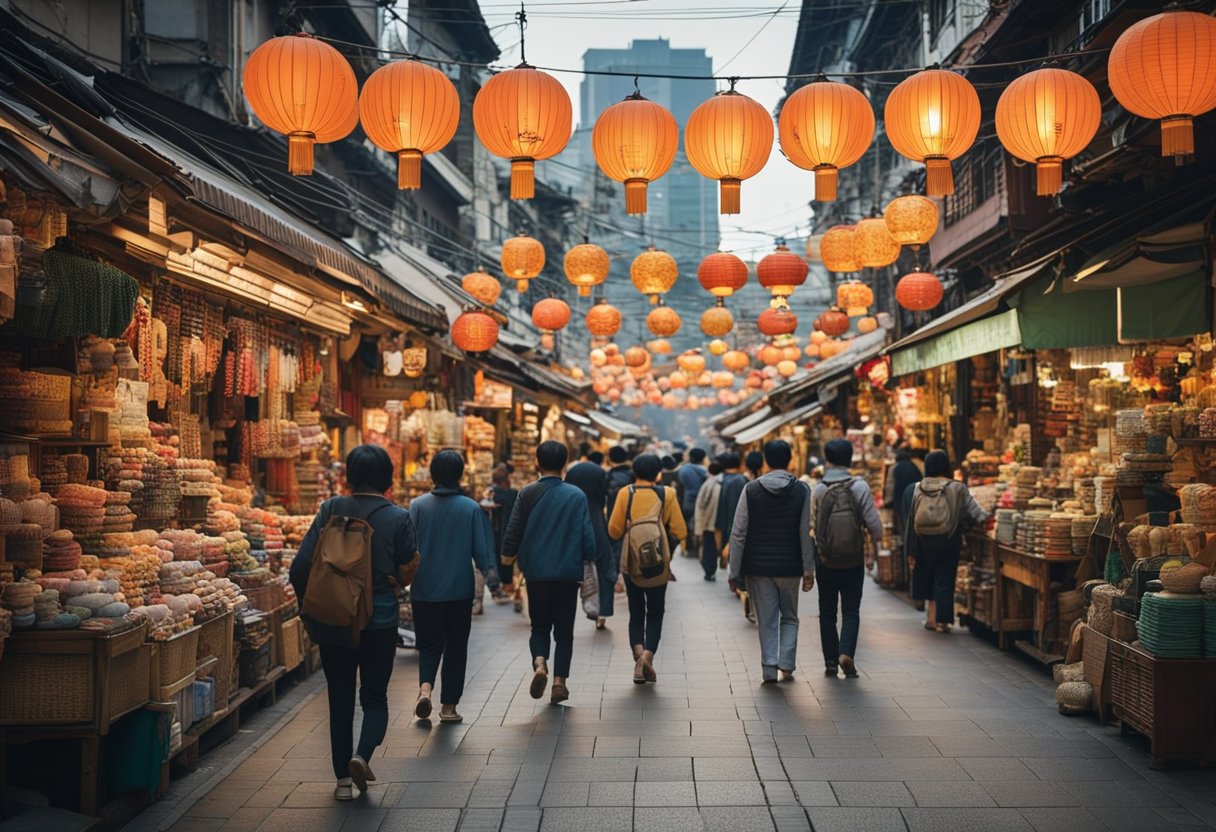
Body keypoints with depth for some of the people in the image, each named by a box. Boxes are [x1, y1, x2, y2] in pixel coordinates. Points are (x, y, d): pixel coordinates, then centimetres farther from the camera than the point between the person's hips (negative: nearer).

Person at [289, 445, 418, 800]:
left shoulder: (330, 511, -4)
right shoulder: (398, 518, -7)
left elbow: (300, 567, -6)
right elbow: (406, 574, -2)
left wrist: (309, 607, 9)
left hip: (333, 621, 2)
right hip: (380, 621, -1)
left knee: (340, 699, 13)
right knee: (375, 697, 12)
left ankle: (343, 779, 16)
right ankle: (362, 754, -12)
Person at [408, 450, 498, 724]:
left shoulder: (418, 506, -4)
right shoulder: (471, 508, -6)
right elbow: (482, 548, -2)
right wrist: (490, 573, 11)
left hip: (424, 590, 1)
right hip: (460, 589, -1)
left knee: (429, 645, 13)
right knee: (456, 647, 10)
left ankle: (425, 688, -11)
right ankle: (448, 705, 13)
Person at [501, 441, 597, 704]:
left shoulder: (528, 494, -5)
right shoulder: (577, 496, -4)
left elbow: (514, 530, -4)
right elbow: (587, 536, -5)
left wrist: (509, 555, 15)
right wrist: (588, 559, 13)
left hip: (536, 573, 0)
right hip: (569, 574, 0)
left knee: (540, 626, 14)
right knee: (564, 630, 12)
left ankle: (539, 664, -11)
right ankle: (559, 682, 9)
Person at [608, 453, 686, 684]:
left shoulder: (625, 494, -5)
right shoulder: (667, 494, -5)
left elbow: (614, 530, -6)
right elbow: (679, 532, -7)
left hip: (631, 563, 0)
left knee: (636, 613, 13)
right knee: (655, 613, 12)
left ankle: (639, 653, -7)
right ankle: (648, 655, -8)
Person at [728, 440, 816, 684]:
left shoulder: (751, 490, -4)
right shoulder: (801, 491, -3)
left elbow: (738, 534, -4)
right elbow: (805, 534, -4)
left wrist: (734, 571, 1)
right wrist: (809, 570, 2)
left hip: (758, 566, 0)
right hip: (790, 566, 0)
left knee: (767, 620, 8)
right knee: (790, 617, 16)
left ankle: (769, 668, 2)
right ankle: (786, 664, 4)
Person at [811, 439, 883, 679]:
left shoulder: (818, 490, -8)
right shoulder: (860, 487, -10)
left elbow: (812, 526, -4)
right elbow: (874, 525, -13)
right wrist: (871, 547, 5)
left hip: (826, 562, 1)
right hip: (854, 562, -1)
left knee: (827, 612, 13)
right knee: (851, 611, 9)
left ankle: (831, 661, 15)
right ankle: (846, 653, -10)